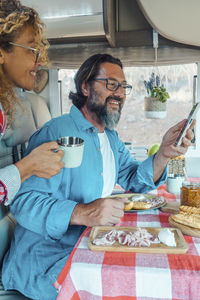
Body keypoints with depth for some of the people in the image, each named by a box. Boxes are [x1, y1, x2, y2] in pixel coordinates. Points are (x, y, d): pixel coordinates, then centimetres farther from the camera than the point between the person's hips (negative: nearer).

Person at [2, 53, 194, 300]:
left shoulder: (112, 138, 12)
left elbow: (135, 180, 6)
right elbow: (24, 201, -24)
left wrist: (164, 153, -11)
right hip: (46, 259, -7)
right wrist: (81, 213, -37)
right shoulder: (57, 133, -19)